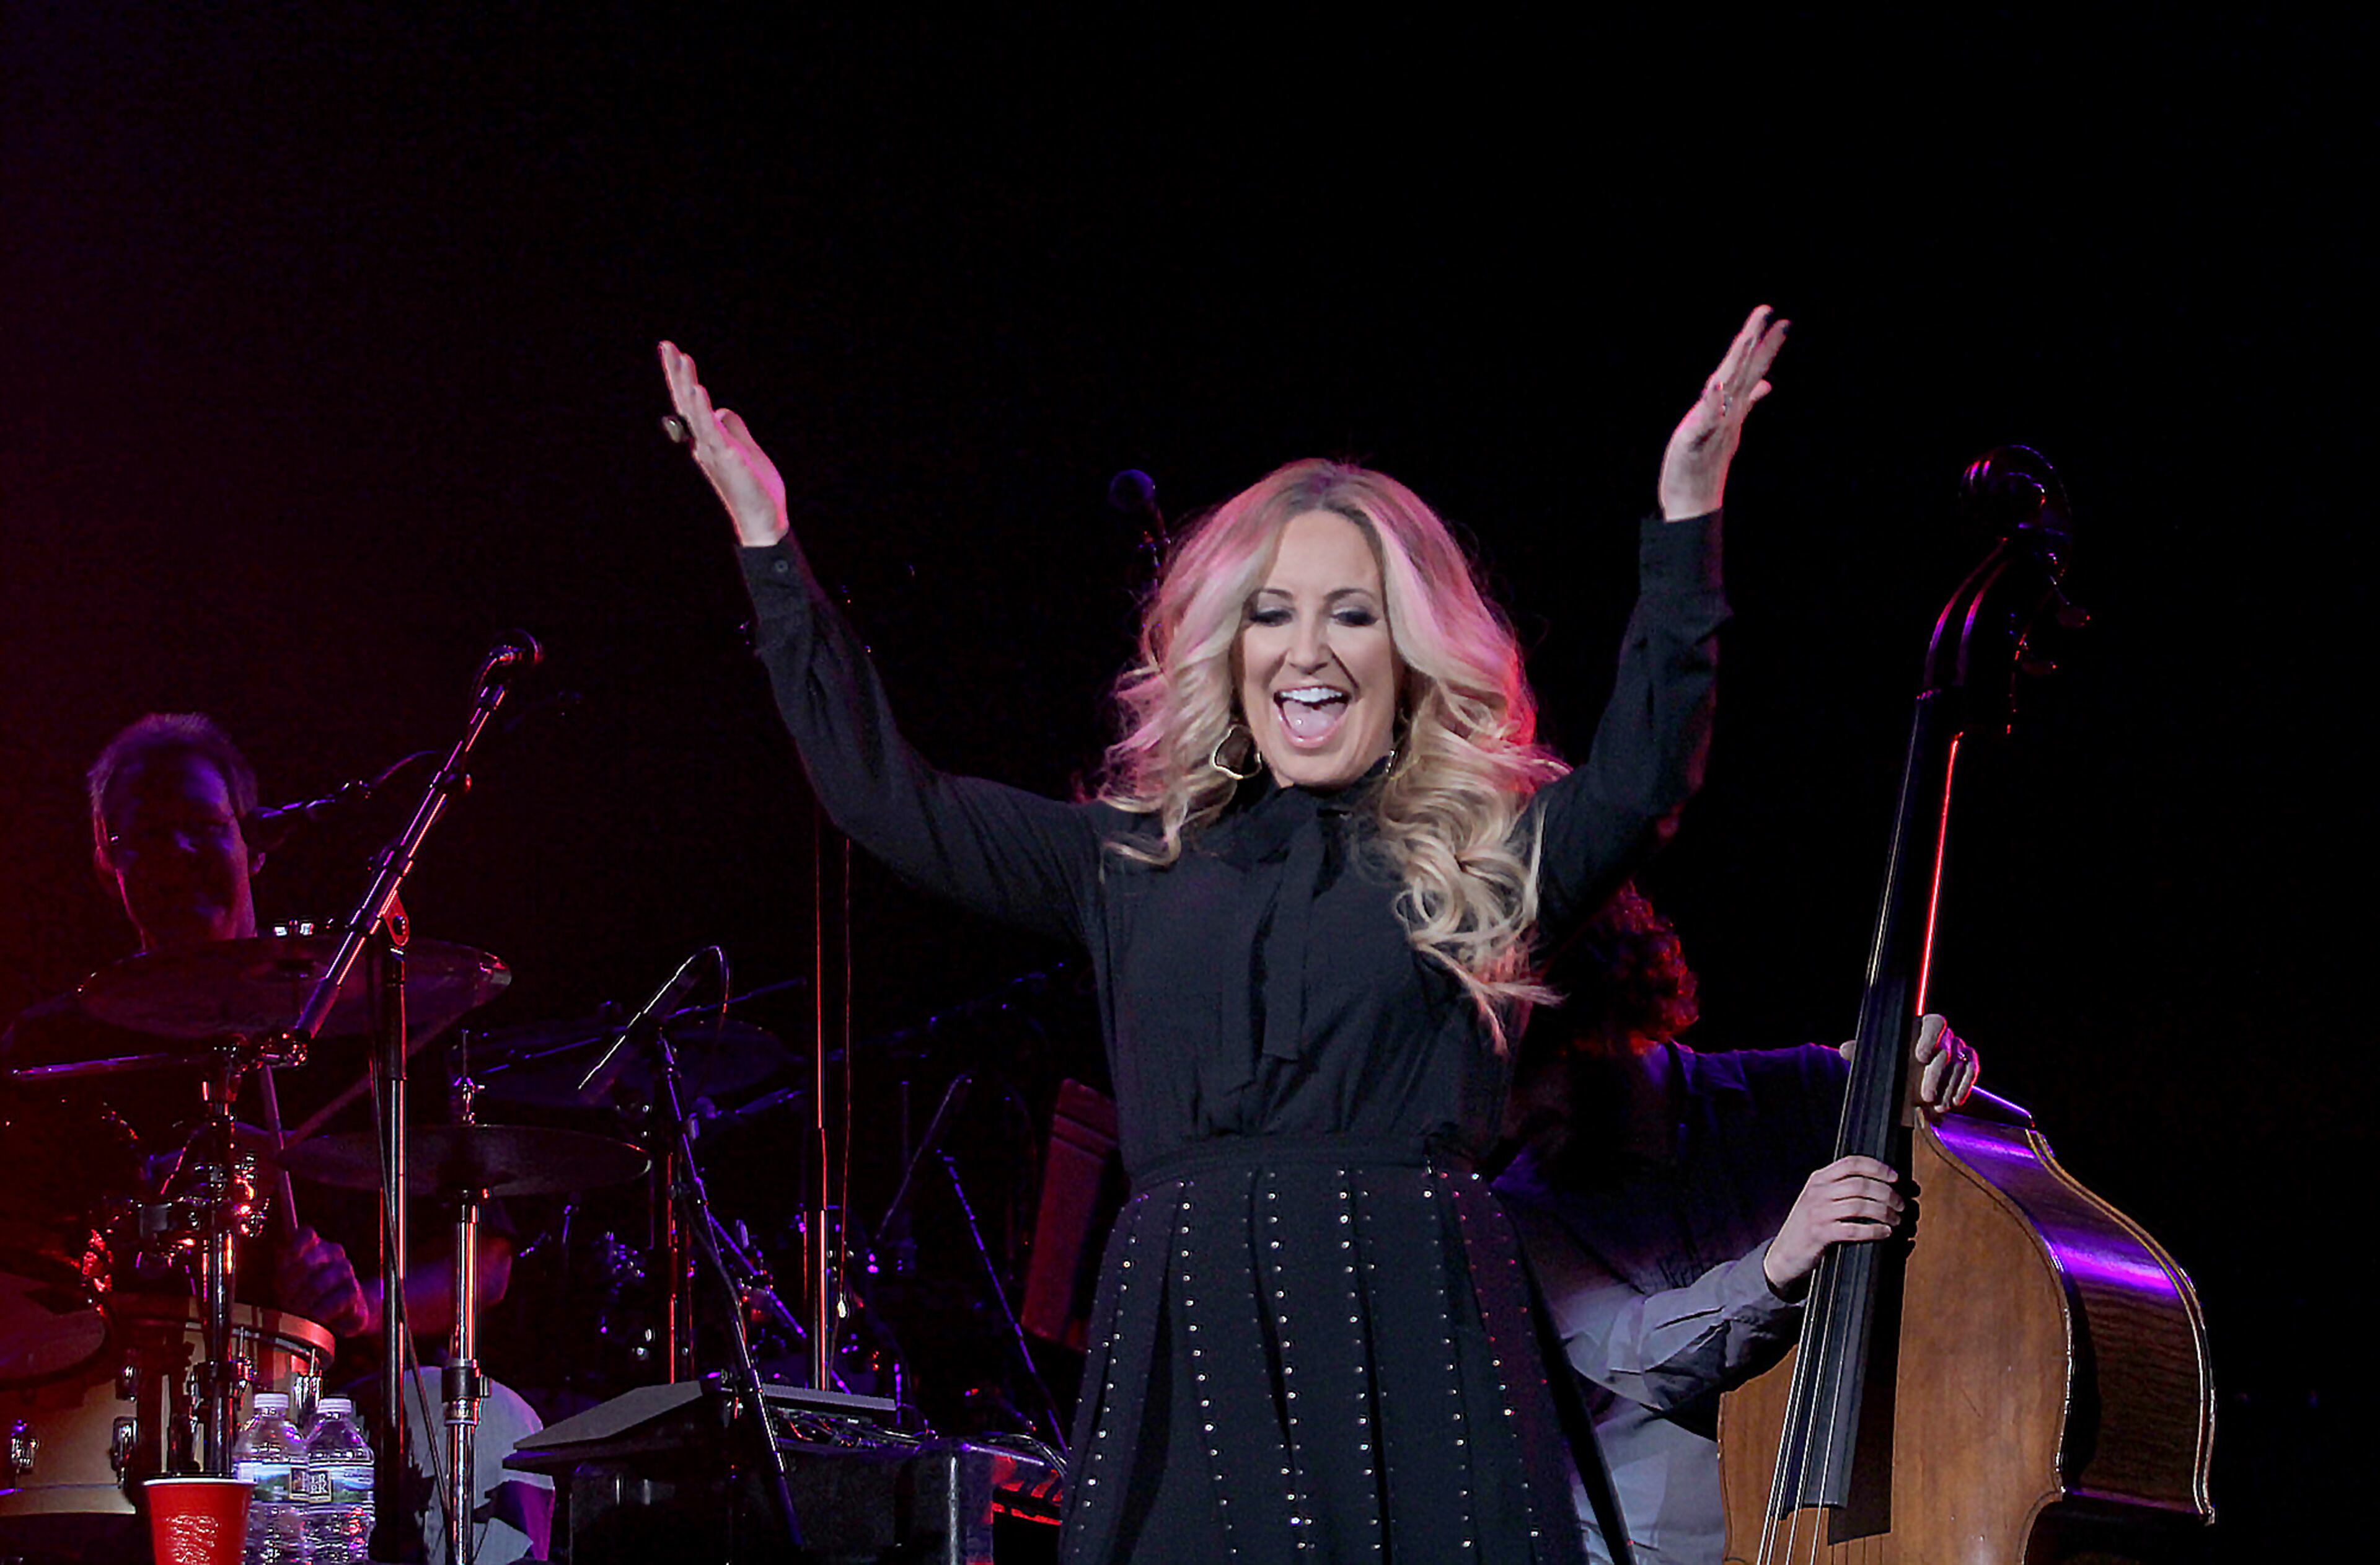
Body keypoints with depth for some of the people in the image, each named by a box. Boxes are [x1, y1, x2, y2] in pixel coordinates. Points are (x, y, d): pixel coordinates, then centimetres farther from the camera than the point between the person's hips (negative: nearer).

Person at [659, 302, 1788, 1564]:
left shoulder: (1485, 862, 9)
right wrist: (769, 546, 11)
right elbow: (883, 795, 14)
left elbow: (1637, 781, -9)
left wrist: (1685, 524, -18)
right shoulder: (1137, 863, 16)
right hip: (1188, 1357, 2)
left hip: (1411, 1358, -2)